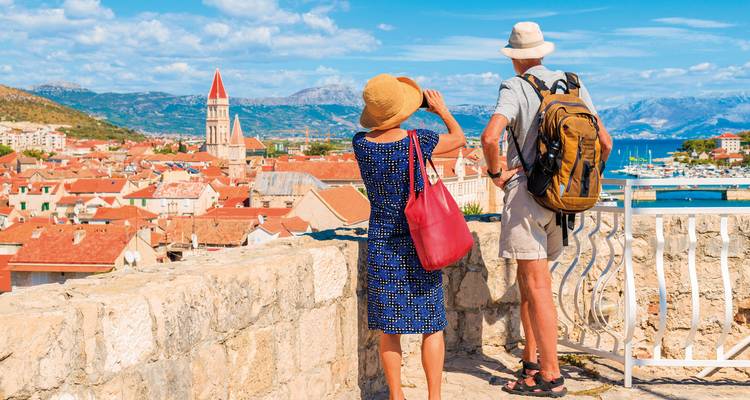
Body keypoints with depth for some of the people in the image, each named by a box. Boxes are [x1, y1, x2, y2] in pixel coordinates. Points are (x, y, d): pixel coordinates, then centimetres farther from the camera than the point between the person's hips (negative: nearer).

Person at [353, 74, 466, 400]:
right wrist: (442, 110, 20)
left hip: (381, 242, 3)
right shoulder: (418, 142, -14)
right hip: (419, 241, -3)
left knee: (388, 324, 11)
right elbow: (459, 138, 7)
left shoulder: (360, 144, -6)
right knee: (432, 323, 8)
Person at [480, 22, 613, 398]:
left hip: (524, 191, -6)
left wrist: (496, 173, -9)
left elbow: (490, 137, -25)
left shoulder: (515, 88, -8)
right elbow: (605, 141, 10)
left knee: (537, 286, -4)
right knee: (527, 279, 18)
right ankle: (531, 362, 24)